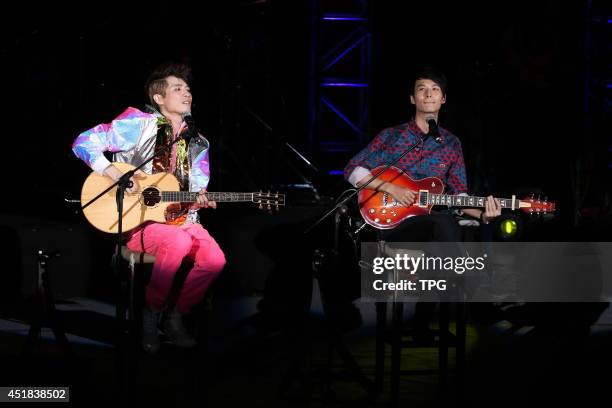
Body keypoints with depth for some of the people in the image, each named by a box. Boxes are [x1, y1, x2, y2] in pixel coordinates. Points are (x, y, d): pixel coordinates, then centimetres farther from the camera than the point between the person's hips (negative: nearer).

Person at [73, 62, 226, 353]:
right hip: (136, 219, -5)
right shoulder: (139, 125, -6)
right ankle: (152, 310, -13)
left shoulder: (197, 144, 10)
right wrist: (116, 174, -19)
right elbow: (84, 143, -8)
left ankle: (174, 313, 1)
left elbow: (196, 194, 12)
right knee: (178, 242, -35)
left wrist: (201, 201, -13)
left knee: (214, 259, -22)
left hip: (179, 218, 5)